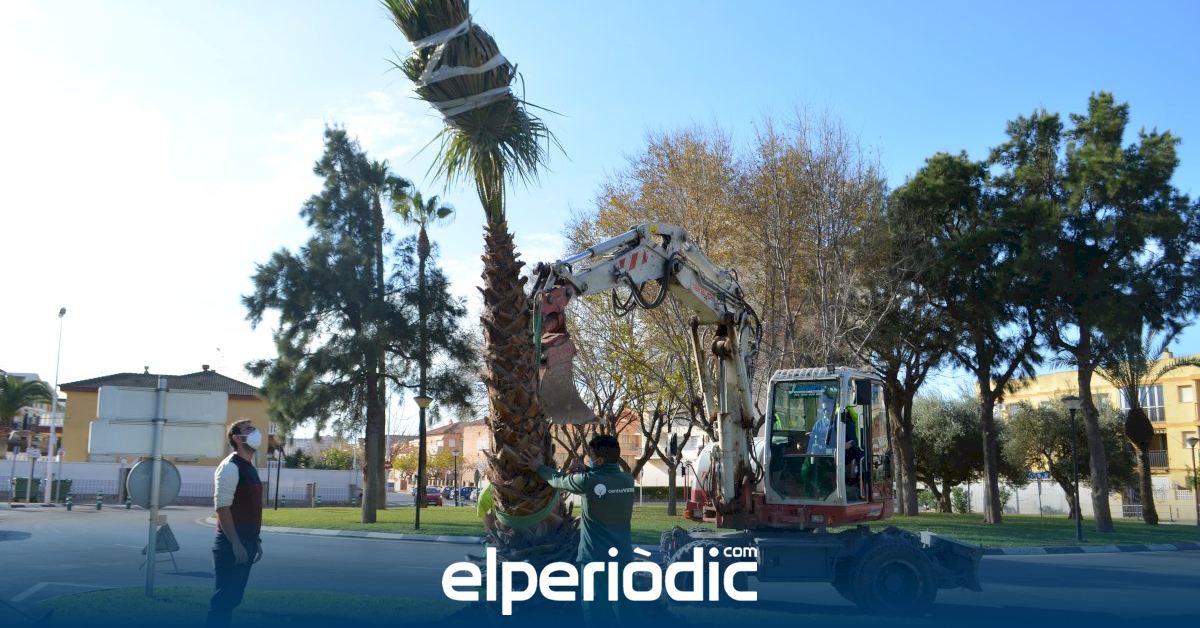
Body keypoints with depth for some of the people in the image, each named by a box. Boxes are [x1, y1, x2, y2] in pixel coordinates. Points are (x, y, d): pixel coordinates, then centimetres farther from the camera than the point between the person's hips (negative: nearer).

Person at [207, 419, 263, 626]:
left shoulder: (250, 468, 15)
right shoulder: (230, 466, -13)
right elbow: (222, 507, -20)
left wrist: (255, 540, 18)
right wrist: (236, 543, -22)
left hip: (246, 543, 9)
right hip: (232, 546, -9)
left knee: (233, 597, 13)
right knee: (224, 597, -6)